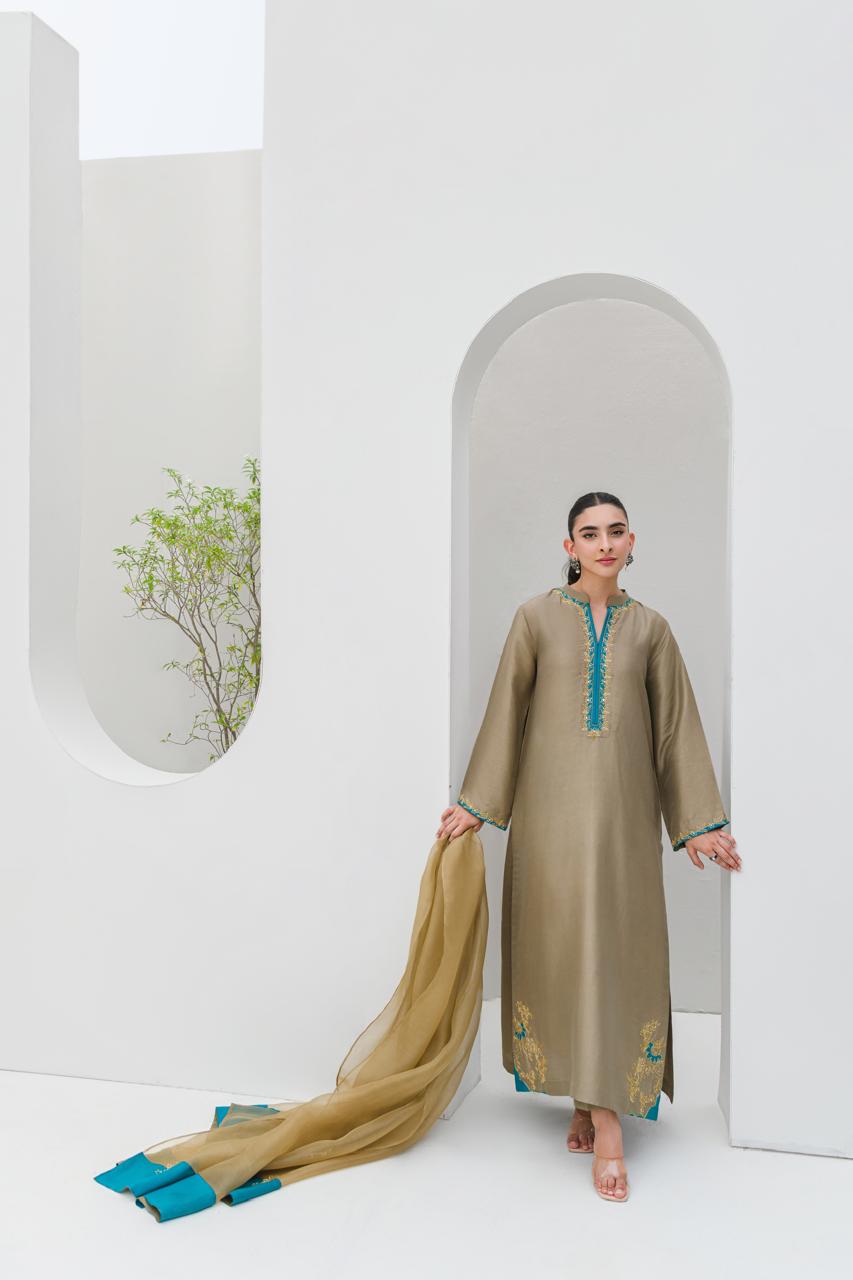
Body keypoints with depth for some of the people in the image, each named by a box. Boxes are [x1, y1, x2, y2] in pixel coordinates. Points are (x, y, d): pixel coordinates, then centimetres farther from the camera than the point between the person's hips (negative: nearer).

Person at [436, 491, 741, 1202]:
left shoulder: (650, 628, 8)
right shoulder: (537, 617, 3)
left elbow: (677, 727, 9)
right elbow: (506, 712, 4)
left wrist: (700, 822, 5)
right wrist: (477, 803, 2)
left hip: (623, 811, 1)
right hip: (552, 805, -1)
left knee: (616, 951, 0)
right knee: (561, 945, 0)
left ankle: (597, 1106, 13)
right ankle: (601, 1122, 11)